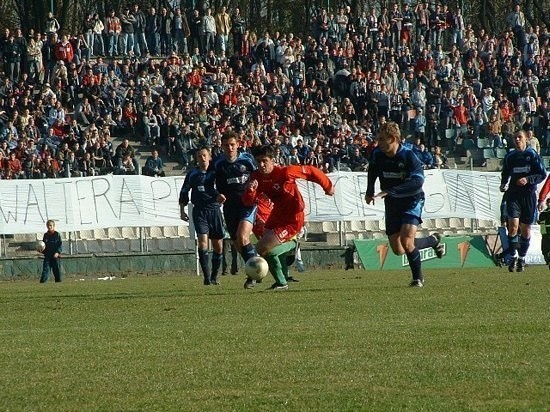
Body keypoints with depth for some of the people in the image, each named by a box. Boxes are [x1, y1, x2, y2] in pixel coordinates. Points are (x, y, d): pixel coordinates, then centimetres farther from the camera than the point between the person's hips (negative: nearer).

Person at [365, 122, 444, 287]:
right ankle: (433, 240, 31)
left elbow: (417, 182, -36)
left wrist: (390, 191, -41)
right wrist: (370, 191, 9)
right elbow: (373, 171, 16)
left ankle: (418, 278, 1)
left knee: (406, 241, -23)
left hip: (412, 201, -6)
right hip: (392, 204, 6)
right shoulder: (377, 154, -8)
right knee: (398, 250, 6)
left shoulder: (408, 155, -24)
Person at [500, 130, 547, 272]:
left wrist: (528, 180, -15)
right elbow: (505, 174, 22)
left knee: (525, 229, 4)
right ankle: (513, 257, -8)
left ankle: (522, 258, 19)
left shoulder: (532, 155, 0)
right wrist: (503, 185, 3)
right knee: (513, 224, -16)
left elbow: (542, 174, -1)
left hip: (529, 195, -1)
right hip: (513, 195, 1)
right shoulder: (509, 156, 8)